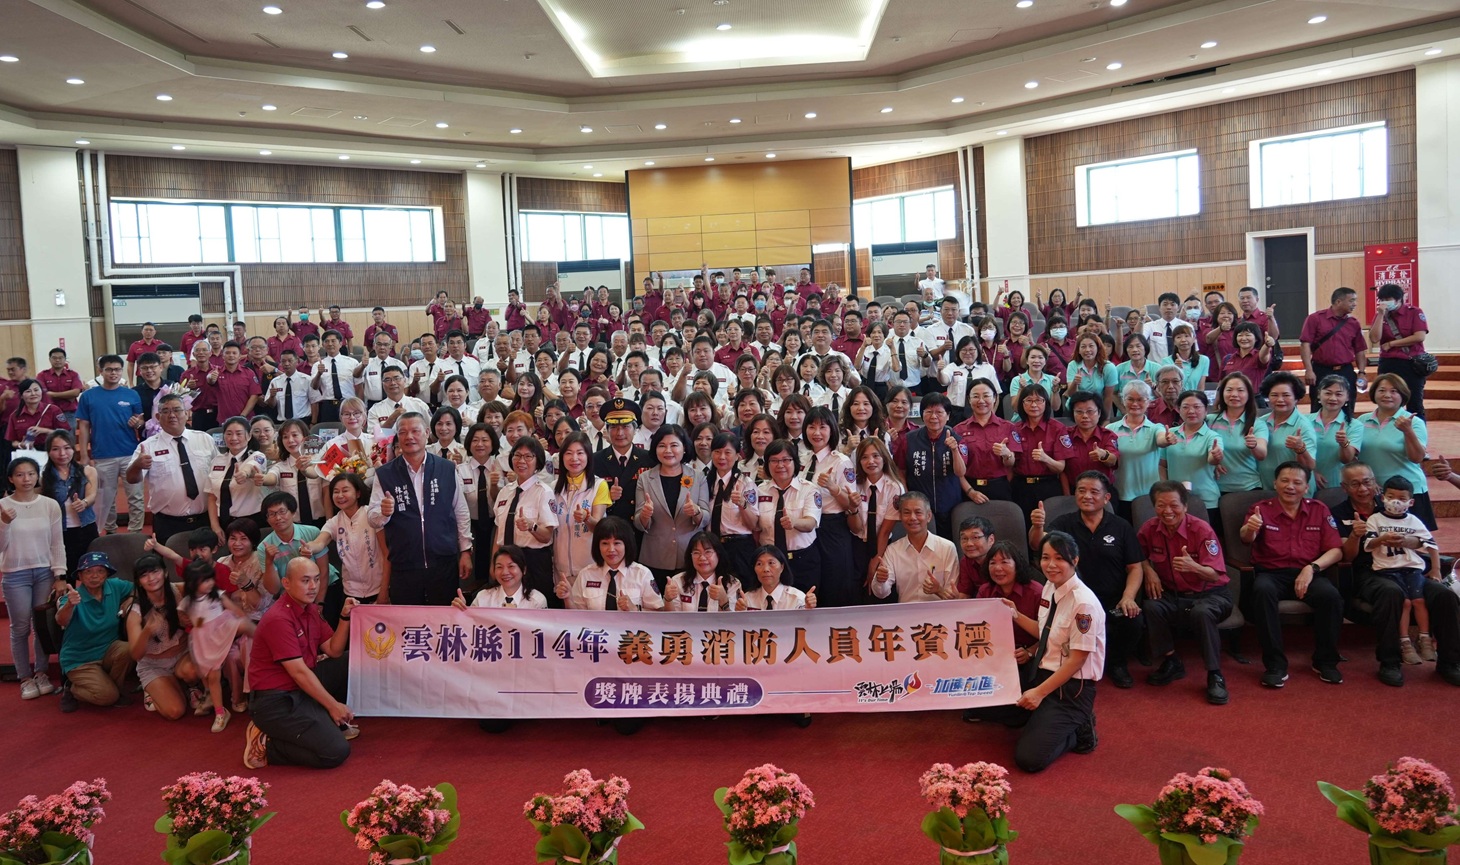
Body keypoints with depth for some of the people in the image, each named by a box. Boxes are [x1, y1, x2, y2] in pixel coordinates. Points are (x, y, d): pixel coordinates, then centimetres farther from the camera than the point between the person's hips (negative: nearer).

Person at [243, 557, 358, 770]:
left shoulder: (310, 609, 7)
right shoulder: (279, 619, -21)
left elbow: (333, 651, 9)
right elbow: (299, 672, -21)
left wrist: (345, 617, -5)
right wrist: (332, 705, -15)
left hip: (302, 688, 9)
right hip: (276, 702, -9)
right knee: (335, 751, -18)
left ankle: (336, 723, 16)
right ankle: (267, 745, -2)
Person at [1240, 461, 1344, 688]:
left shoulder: (1319, 510, 10)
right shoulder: (1261, 509, 3)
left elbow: (1336, 550, 4)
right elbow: (1246, 538, -17)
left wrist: (1312, 567, -15)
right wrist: (1249, 529, -43)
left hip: (1307, 573, 2)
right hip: (1271, 573, -1)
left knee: (1331, 595, -29)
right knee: (1262, 590, -35)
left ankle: (1325, 661, -6)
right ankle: (1275, 665, -27)